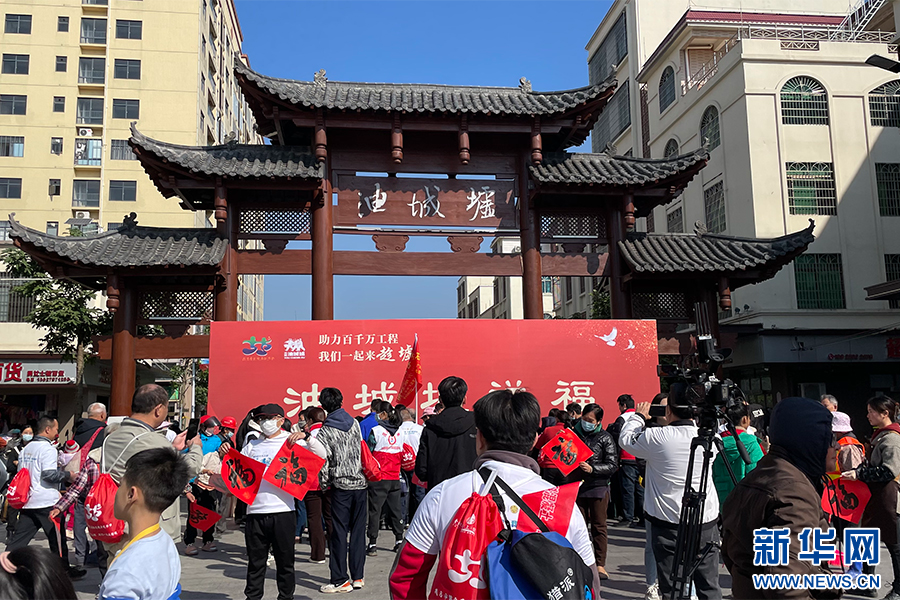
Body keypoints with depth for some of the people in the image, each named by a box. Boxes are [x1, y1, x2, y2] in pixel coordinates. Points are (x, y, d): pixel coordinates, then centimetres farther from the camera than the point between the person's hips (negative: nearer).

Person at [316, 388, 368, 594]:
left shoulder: (325, 431, -9)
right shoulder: (354, 423, 5)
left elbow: (323, 462, -9)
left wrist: (324, 484, 6)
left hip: (341, 486, -4)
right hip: (360, 483, 4)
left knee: (339, 532, 1)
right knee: (358, 530, 9)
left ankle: (340, 580, 4)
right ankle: (358, 577, 14)